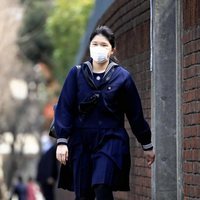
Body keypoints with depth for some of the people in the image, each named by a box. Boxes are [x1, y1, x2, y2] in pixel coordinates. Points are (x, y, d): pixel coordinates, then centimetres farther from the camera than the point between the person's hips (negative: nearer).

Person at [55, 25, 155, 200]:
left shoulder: (122, 76, 2)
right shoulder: (77, 74, 5)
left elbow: (135, 113, 8)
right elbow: (64, 108, 2)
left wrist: (147, 145, 13)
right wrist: (62, 141, -7)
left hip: (110, 140, -2)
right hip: (81, 141, 2)